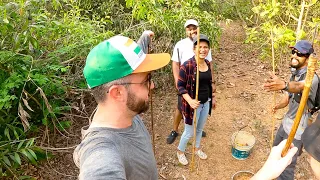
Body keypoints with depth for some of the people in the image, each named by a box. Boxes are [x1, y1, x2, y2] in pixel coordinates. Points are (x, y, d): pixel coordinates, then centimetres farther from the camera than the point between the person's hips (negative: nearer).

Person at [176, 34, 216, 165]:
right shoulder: (187, 65, -22)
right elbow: (180, 85, -18)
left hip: (205, 103, 7)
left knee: (200, 129, 24)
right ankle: (180, 151, 36)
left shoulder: (207, 63, 1)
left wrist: (212, 97, 17)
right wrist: (190, 101, -28)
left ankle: (197, 148, 49)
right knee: (189, 132, 9)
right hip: (193, 104, -6)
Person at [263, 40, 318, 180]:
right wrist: (279, 105, -13)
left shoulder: (311, 78, -25)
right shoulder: (295, 73, 2)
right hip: (286, 122, 9)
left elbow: (298, 87, -48)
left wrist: (283, 85, -70)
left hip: (297, 128, -9)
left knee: (287, 165, -2)